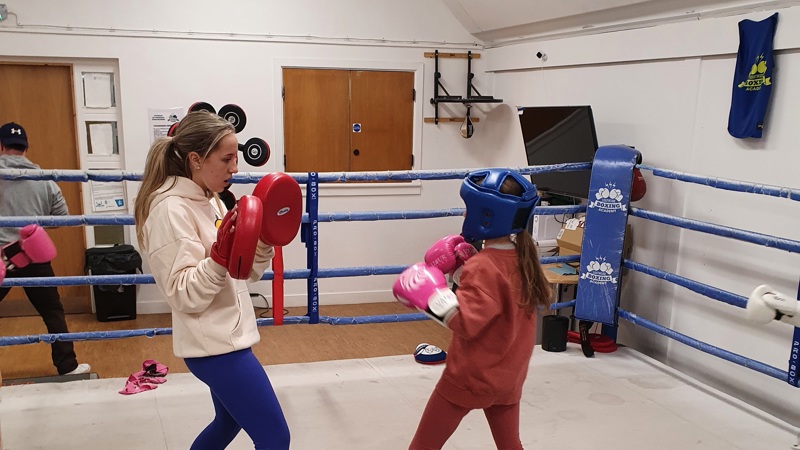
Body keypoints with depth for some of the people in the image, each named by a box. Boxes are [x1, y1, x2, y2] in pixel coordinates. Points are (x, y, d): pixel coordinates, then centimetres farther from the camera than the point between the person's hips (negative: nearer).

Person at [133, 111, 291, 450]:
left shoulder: (209, 201, 9)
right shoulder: (171, 210, -18)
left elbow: (243, 273, 12)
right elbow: (184, 295, -22)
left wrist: (265, 239, -3)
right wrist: (221, 255, -34)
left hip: (225, 338, 10)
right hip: (214, 345, -10)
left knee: (228, 422, 27)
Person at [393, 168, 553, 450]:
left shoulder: (481, 267, -23)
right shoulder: (522, 257, 0)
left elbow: (467, 323, -30)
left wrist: (432, 295, -30)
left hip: (470, 377, -7)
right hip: (509, 377, 8)